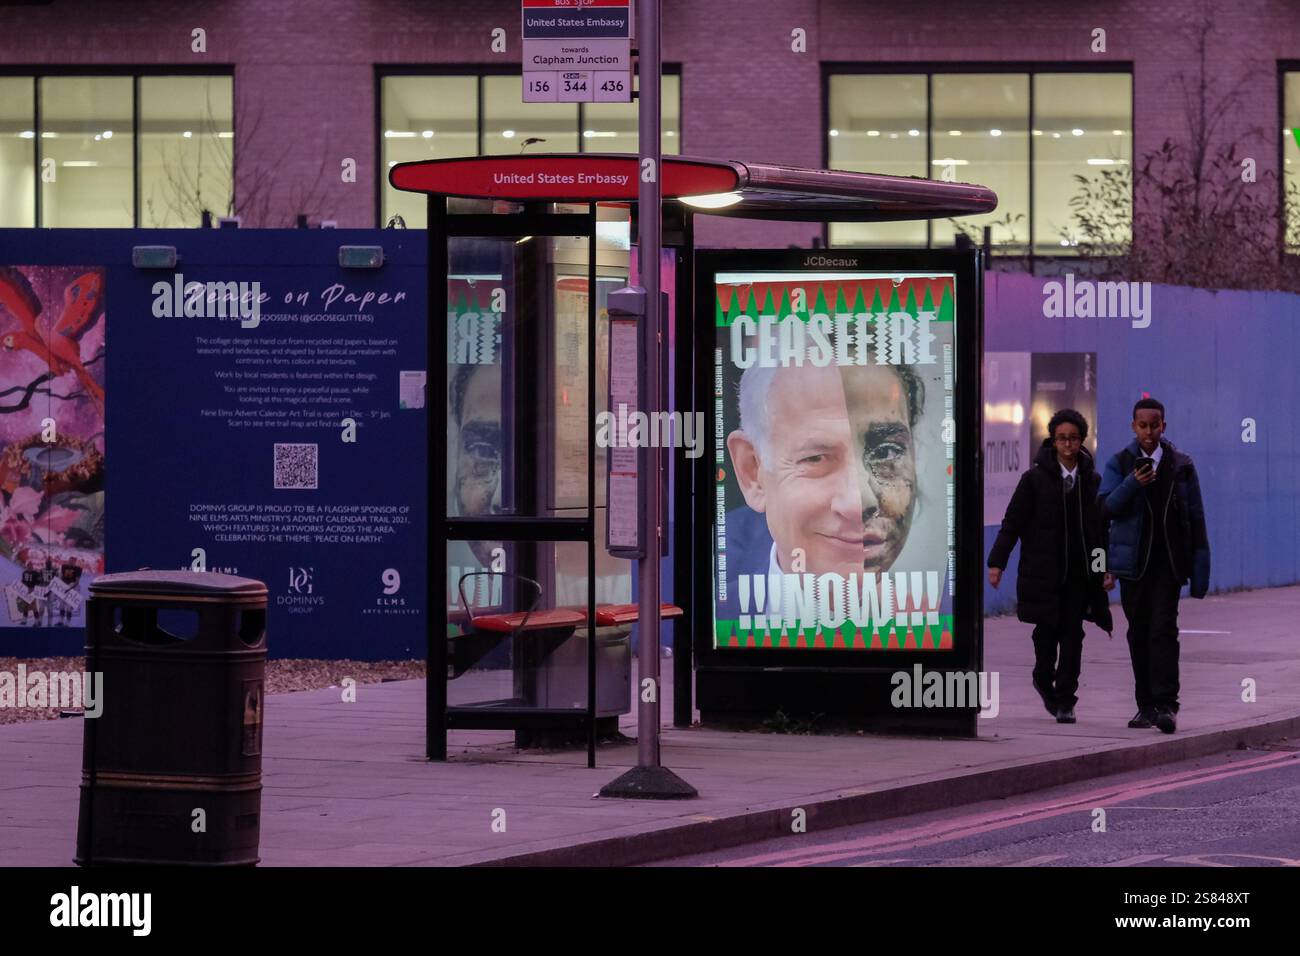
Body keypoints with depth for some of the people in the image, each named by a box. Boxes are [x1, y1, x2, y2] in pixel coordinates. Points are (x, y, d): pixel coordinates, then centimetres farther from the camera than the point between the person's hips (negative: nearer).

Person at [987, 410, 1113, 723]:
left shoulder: (1092, 481, 7)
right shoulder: (1035, 478, -1)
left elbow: (1103, 528, 12)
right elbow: (1013, 522, -1)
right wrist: (997, 562, -7)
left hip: (1079, 572, 2)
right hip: (1043, 571, -2)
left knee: (1072, 634, -3)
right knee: (1048, 630, 2)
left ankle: (1065, 700, 1)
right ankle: (1044, 679, 30)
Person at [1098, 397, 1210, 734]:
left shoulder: (1181, 465, 5)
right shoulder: (1120, 464, 5)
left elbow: (1195, 516, 6)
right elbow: (1106, 507, -5)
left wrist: (1200, 564, 1)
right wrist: (1133, 485, -21)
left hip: (1168, 560, -2)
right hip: (1133, 561, 2)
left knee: (1163, 630, -12)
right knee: (1139, 632, 6)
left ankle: (1166, 705, -16)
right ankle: (1146, 705, 13)